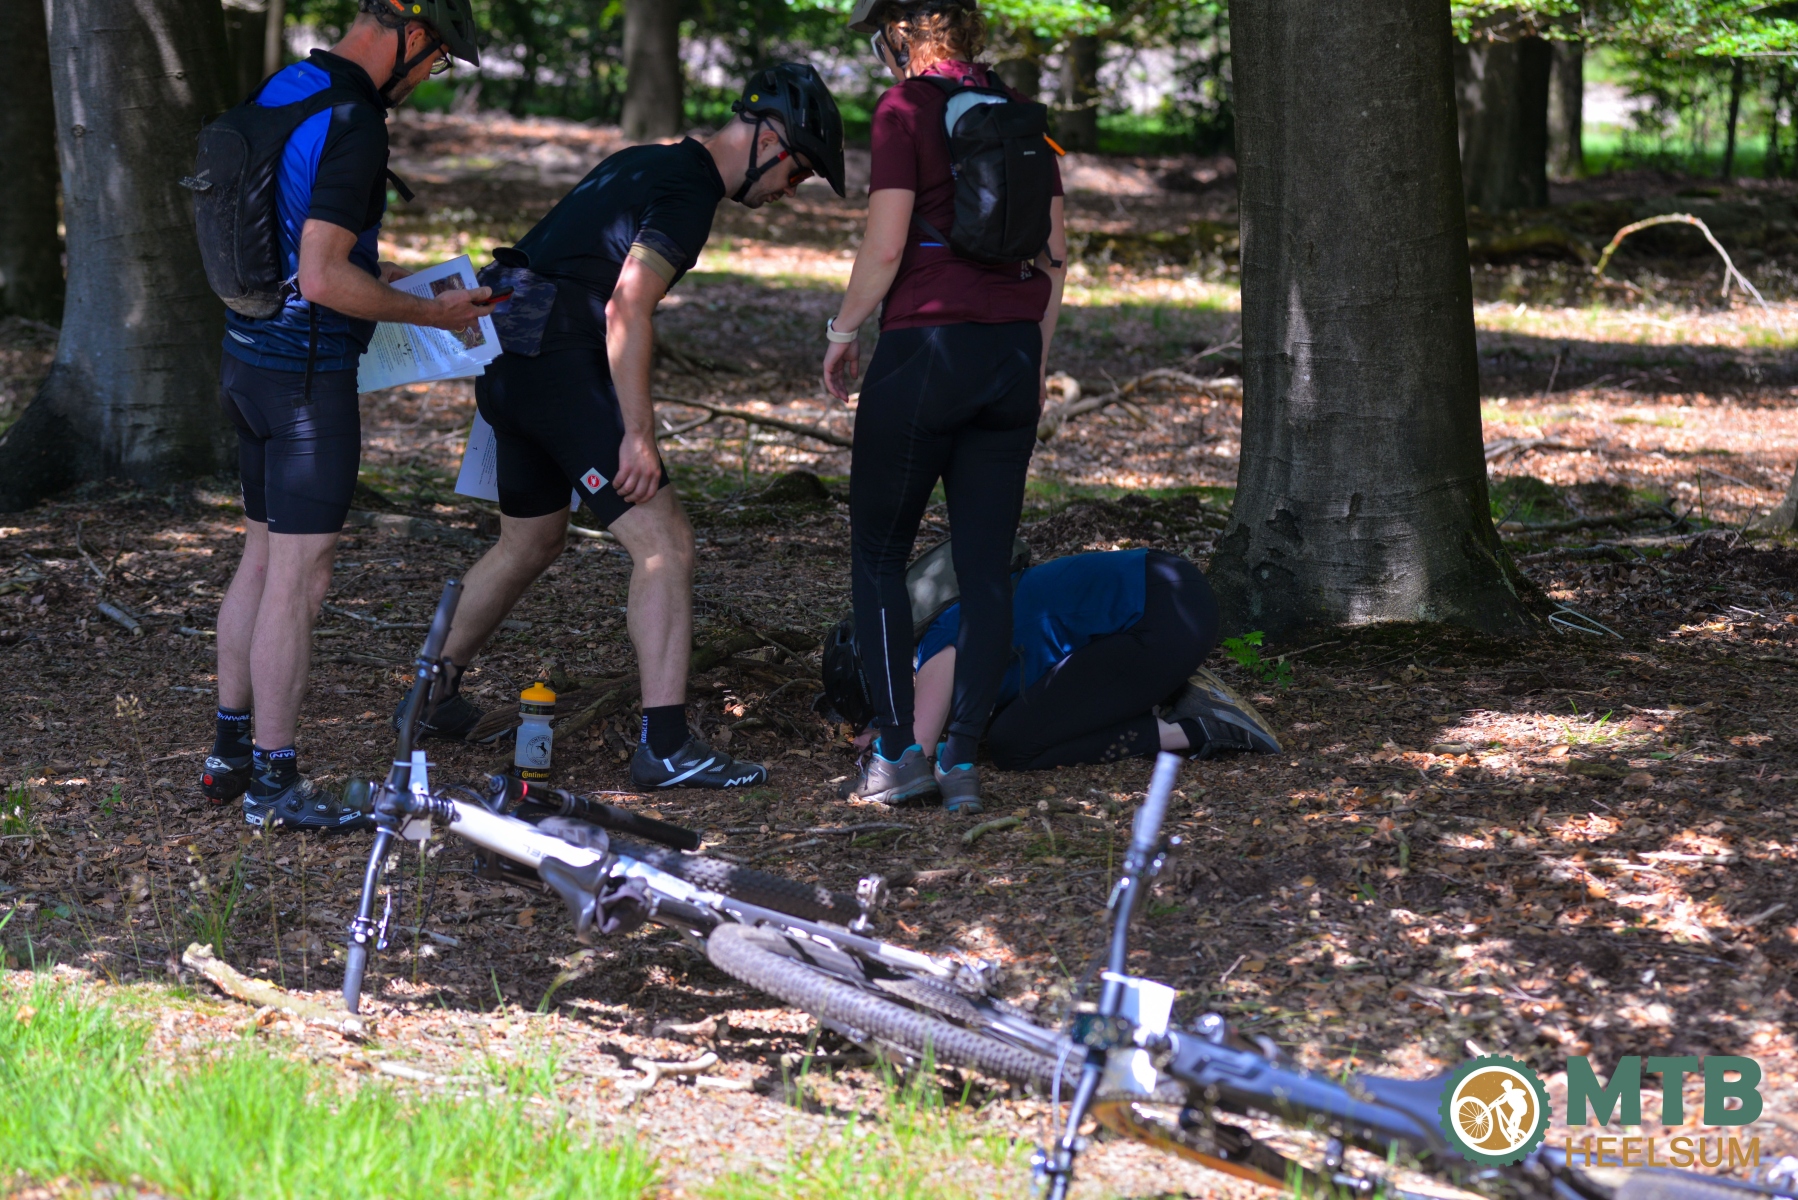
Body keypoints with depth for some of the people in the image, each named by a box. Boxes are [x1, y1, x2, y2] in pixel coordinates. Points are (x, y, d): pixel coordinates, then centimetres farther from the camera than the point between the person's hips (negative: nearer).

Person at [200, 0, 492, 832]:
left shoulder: (281, 90, 8)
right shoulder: (353, 124, -21)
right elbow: (325, 278, -25)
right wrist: (432, 313, -13)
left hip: (249, 356, 9)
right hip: (307, 374, -9)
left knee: (262, 558, 17)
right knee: (299, 576, -3)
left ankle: (230, 753, 24)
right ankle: (274, 782, 3)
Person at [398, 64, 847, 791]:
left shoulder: (647, 163, 18)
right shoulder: (689, 191, -11)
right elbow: (626, 309, -21)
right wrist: (638, 435, -22)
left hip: (507, 366, 10)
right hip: (564, 369, -10)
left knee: (530, 542, 25)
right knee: (664, 543, -10)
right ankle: (665, 747, -15)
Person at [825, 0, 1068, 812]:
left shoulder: (905, 108, -7)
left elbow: (886, 244, -12)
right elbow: (1054, 251, 11)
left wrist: (842, 331, 2)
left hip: (928, 346, -5)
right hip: (1013, 350, 5)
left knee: (878, 554, 9)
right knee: (986, 569, 8)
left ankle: (897, 750, 3)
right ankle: (962, 756, 5)